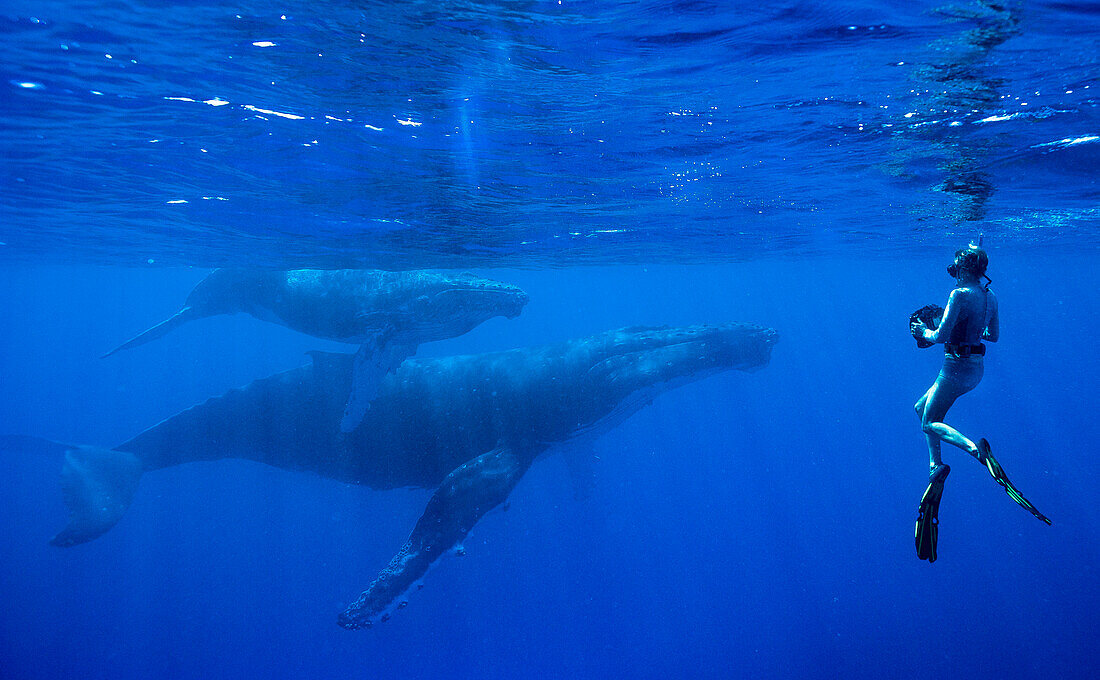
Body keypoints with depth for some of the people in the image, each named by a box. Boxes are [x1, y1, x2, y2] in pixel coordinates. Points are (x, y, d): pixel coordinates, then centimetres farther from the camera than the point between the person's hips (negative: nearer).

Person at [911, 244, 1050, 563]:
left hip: (958, 367, -9)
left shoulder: (960, 294, -19)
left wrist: (924, 331, 1)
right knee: (922, 407, 20)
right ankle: (936, 466, 16)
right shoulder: (990, 297, 7)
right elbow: (994, 335, 17)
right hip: (977, 368, 9)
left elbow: (941, 336, -20)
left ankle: (974, 447, -23)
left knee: (930, 423, 2)